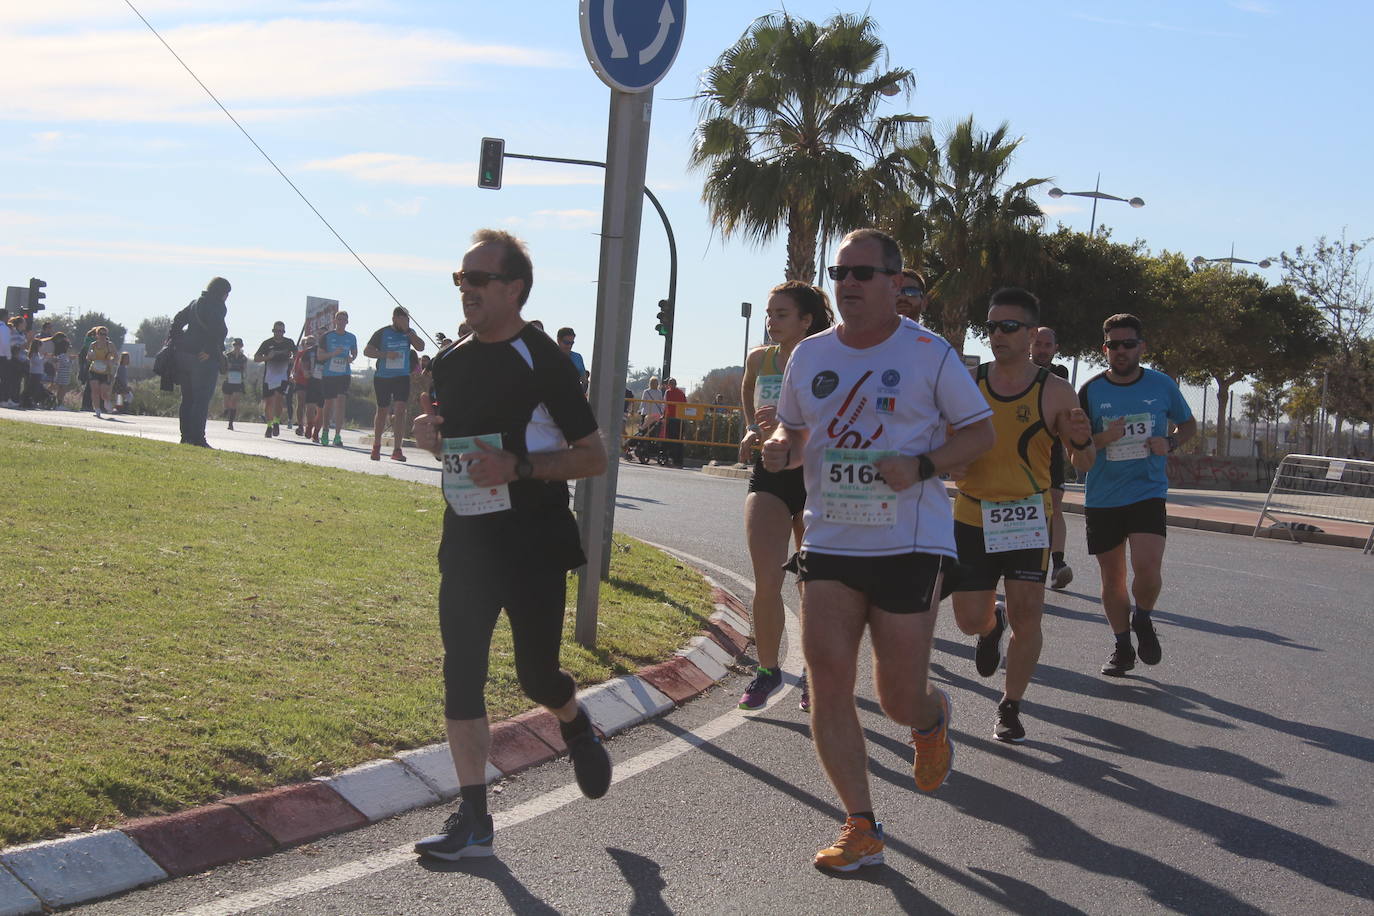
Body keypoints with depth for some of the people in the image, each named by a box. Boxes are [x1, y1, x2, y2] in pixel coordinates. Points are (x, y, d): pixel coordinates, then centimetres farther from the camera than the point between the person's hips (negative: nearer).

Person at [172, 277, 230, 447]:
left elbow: (177, 319, 17)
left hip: (184, 355, 8)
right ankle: (197, 438, -11)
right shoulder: (218, 306, -8)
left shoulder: (195, 303, 18)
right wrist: (210, 350, -19)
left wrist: (178, 343, 14)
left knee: (188, 399, 13)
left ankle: (186, 436, 14)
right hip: (204, 359, -8)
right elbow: (216, 329, -24)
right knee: (202, 399, -7)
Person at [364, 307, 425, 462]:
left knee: (400, 409, -14)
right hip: (382, 377, -1)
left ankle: (397, 450, -15)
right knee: (382, 411, 9)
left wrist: (407, 331, -16)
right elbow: (367, 351, -2)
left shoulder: (410, 333, 7)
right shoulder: (382, 333, 0)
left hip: (402, 377, 1)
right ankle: (376, 447, 27)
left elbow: (420, 347, -9)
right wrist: (385, 354, -16)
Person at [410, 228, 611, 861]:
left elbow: (593, 457, -10)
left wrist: (519, 466, -23)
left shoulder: (542, 360, -10)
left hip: (534, 542, -5)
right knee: (461, 672, 0)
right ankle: (473, 821, 5)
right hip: (466, 537, 6)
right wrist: (429, 437, 0)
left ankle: (577, 727, 38)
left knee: (537, 674, 1)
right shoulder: (450, 363, 9)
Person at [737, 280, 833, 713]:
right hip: (769, 477, 2)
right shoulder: (759, 359, 4)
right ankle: (767, 669, 7)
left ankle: (813, 670, 25)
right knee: (766, 581, -11)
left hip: (816, 479, -2)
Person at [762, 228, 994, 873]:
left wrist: (922, 466, -16)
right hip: (828, 542, 4)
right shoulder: (809, 355, 9)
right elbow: (793, 429, 21)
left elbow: (980, 432, 1)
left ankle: (931, 719, 40)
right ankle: (860, 828, 5)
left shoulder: (929, 354, -3)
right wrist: (780, 449, -4)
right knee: (828, 683, -6)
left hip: (909, 544, -4)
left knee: (900, 699, 1)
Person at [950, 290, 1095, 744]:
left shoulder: (1055, 392, -4)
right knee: (970, 620, 3)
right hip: (971, 518, 2)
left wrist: (1083, 441, -24)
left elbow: (1084, 464, -1)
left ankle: (1010, 708, 14)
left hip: (1027, 519, -2)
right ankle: (991, 625, 41)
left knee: (1026, 618, -6)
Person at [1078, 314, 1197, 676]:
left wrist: (1169, 443, -5)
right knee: (1112, 576, 8)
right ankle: (1122, 647, 26)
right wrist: (1103, 439, -18)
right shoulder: (1091, 390, -1)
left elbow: (1188, 425, 16)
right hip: (1102, 497, 1)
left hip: (1147, 492, -1)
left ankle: (1143, 620, 13)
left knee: (1147, 568, -19)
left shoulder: (1162, 385, 1)